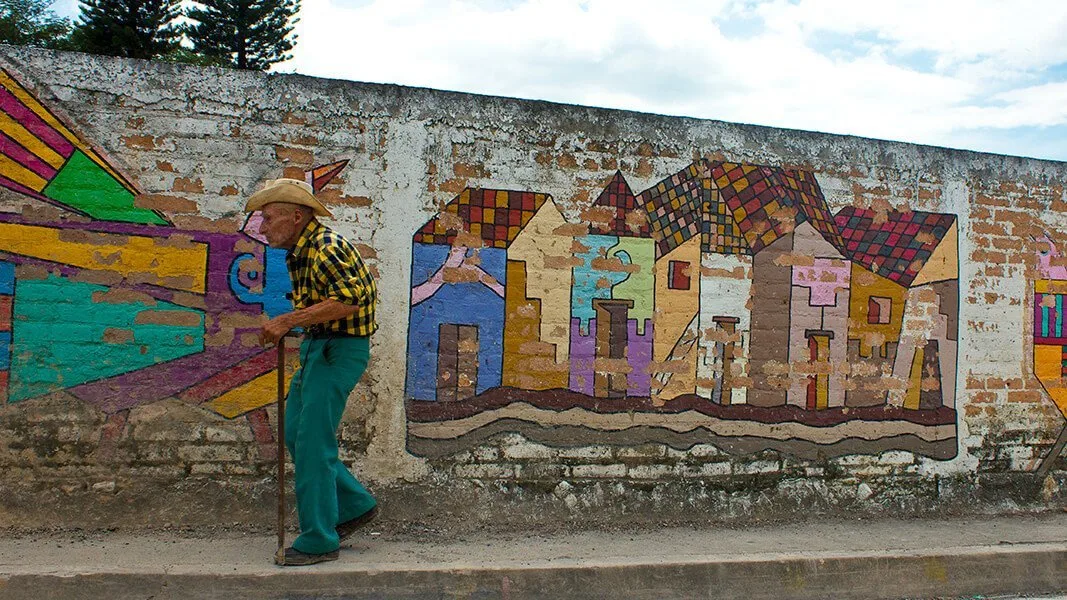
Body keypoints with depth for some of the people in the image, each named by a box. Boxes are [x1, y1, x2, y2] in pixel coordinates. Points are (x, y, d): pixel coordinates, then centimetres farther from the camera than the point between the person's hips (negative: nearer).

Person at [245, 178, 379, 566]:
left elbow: (349, 299, -29)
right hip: (317, 347, 10)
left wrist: (288, 320, -25)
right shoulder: (299, 252, 14)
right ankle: (355, 505, 24)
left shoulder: (326, 247, -17)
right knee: (294, 435, 14)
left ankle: (318, 541, 5)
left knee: (313, 442, -7)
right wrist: (288, 323, 6)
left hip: (340, 350, -10)